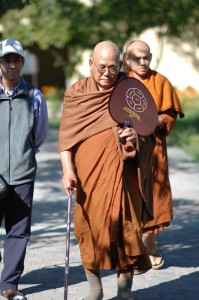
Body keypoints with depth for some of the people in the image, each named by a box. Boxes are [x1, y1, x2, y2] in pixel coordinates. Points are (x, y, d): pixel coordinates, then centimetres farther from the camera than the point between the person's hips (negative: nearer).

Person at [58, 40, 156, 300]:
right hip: (87, 178, 2)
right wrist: (68, 170, -9)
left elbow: (148, 135, 5)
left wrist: (136, 136, -19)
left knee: (124, 230, -3)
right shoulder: (75, 93, 6)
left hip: (122, 175, -2)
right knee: (89, 230, 6)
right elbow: (66, 135, 4)